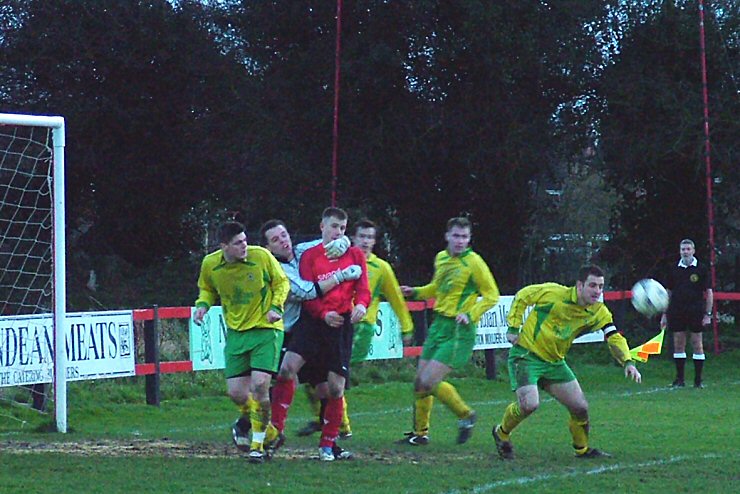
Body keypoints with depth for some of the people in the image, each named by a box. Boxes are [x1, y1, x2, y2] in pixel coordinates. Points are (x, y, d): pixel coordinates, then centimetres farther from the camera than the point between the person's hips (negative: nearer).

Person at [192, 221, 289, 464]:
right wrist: (203, 305, -5)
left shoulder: (261, 257, -12)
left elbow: (282, 282, 4)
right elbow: (206, 289, 16)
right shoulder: (210, 264, -5)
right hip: (236, 332, 3)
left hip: (265, 329, -3)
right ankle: (249, 420, 34)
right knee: (236, 393, -4)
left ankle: (258, 444, 1)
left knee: (259, 385, -16)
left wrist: (276, 306, -12)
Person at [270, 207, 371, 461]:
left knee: (336, 388, 1)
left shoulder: (355, 255, 10)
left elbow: (363, 288, 6)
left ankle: (328, 444, 14)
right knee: (288, 367, -20)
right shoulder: (309, 256, 5)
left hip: (342, 325, 1)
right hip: (313, 322, -1)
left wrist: (361, 305, -18)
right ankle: (276, 429, -10)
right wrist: (324, 314, -20)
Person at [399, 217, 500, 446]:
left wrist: (471, 315, -18)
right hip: (439, 324, 7)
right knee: (419, 382, 9)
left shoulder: (473, 262, -10)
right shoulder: (441, 258, 11)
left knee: (429, 382, -15)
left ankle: (465, 415, 5)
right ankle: (420, 433, 23)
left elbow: (492, 295, -6)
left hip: (459, 330, -7)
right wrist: (415, 292, 12)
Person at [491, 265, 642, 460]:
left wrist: (628, 362, -30)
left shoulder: (598, 312, -4)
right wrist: (513, 328, -8)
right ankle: (502, 433, 5)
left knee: (580, 407, 2)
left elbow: (614, 337, -12)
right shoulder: (554, 294, -17)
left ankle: (582, 449, 27)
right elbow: (521, 296, -3)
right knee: (529, 404, -23)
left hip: (554, 361, 6)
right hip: (526, 354, -6)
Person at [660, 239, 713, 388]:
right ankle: (679, 379, 10)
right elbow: (668, 293, 14)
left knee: (697, 344, -1)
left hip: (696, 312, -3)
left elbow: (709, 292, 1)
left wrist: (708, 314, -5)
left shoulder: (701, 269, 1)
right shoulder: (674, 269, 9)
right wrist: (664, 314, 9)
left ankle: (698, 380, 4)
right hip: (677, 312, 3)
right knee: (678, 345, 3)